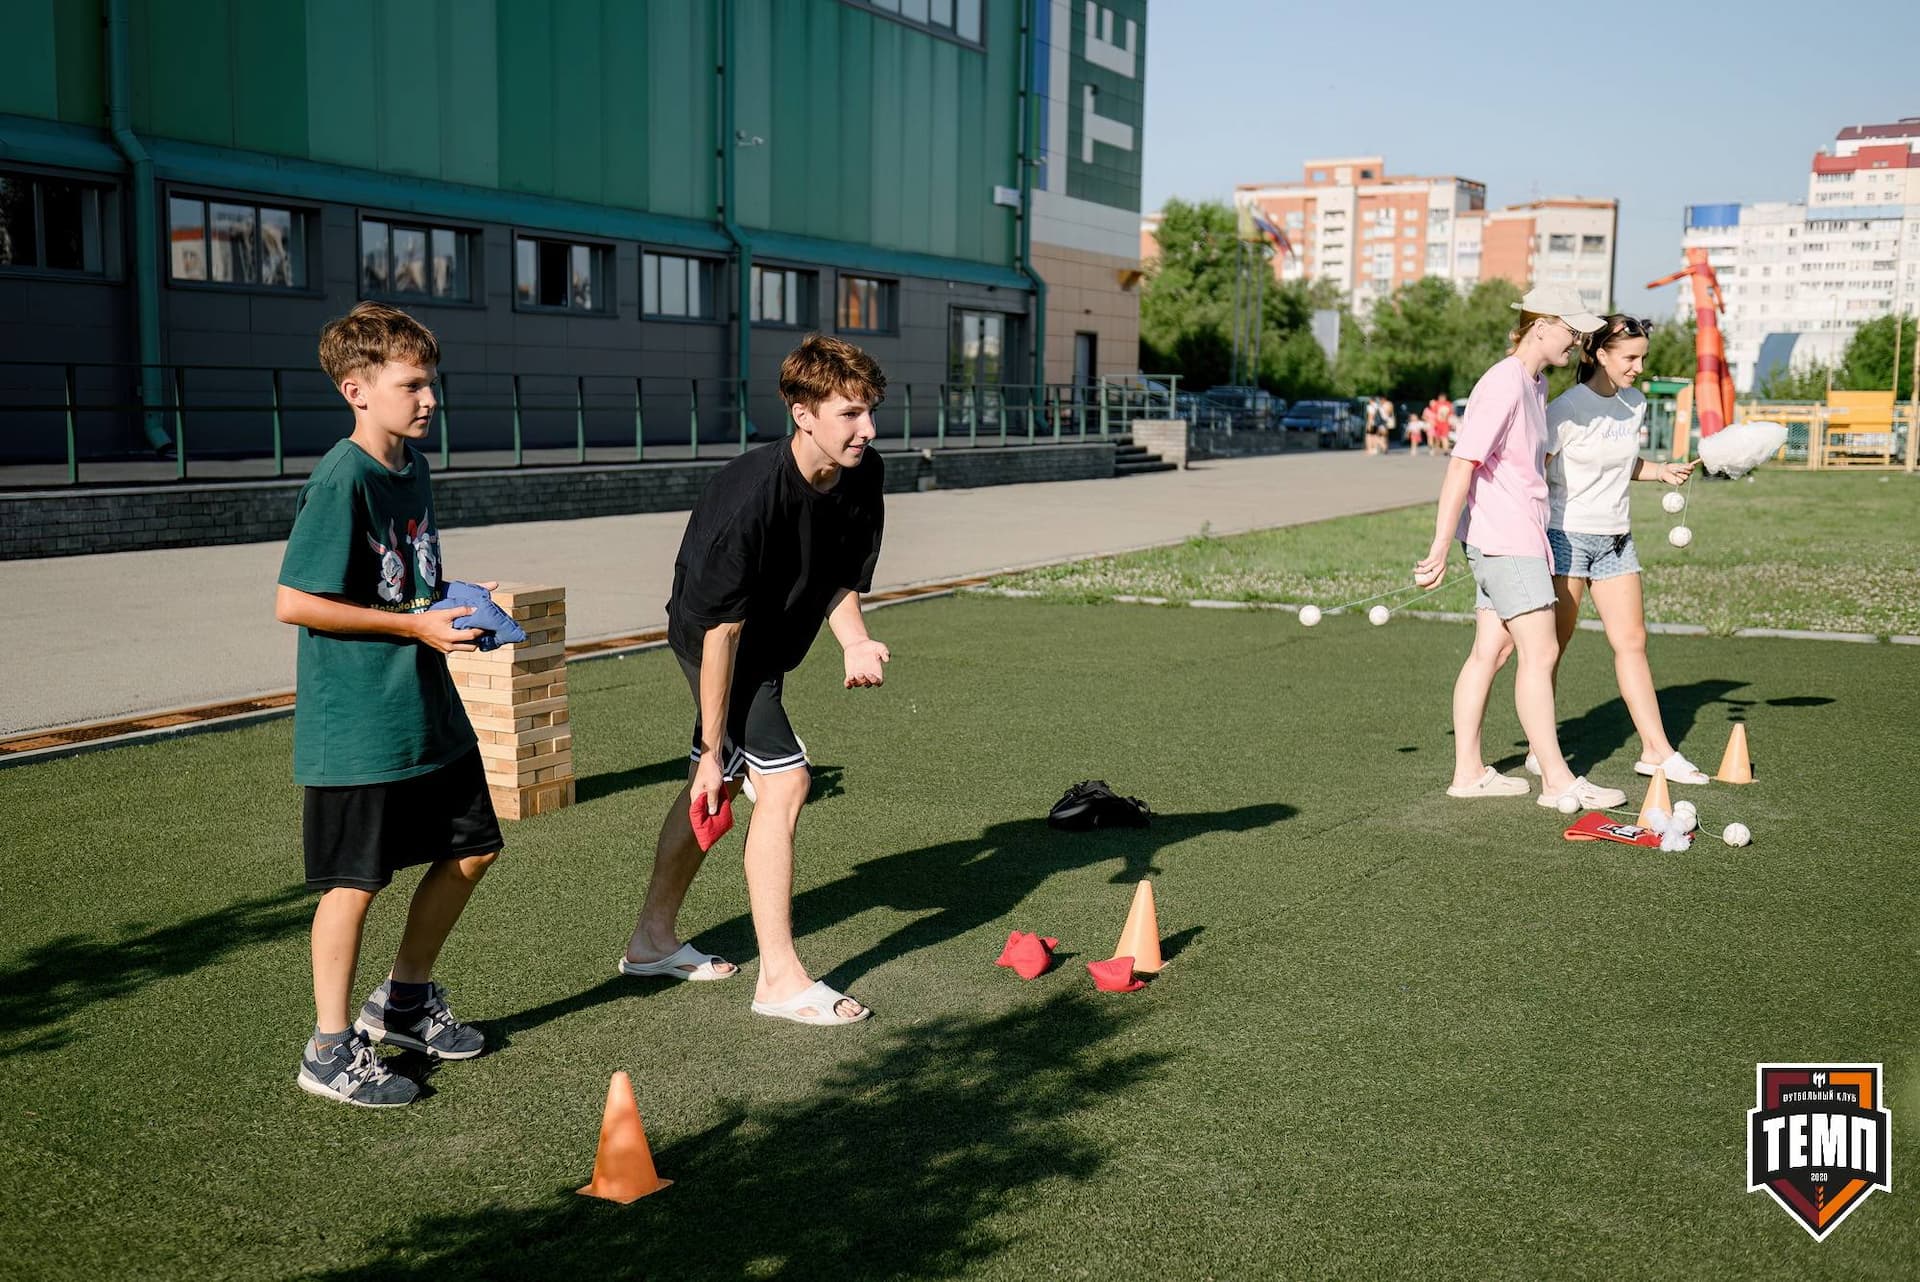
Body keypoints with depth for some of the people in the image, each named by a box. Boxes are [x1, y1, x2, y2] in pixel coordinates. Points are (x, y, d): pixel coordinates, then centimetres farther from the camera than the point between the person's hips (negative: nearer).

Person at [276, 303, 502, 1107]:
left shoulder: (414, 469, 9)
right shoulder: (340, 481, -17)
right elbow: (293, 602, -20)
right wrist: (415, 624, -19)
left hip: (428, 709, 9)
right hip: (355, 724, -9)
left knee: (470, 849, 15)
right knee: (356, 882, 1)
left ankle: (403, 1002, 33)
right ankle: (331, 1051, 17)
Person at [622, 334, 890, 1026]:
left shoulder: (863, 475, -13)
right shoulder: (751, 495, -34)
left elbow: (842, 578, 1)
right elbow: (721, 629, -29)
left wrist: (855, 642, -21)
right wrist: (712, 750, -25)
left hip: (773, 643, 9)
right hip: (719, 639, -8)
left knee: (716, 786, 18)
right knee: (783, 783, -16)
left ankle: (652, 938, 35)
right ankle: (780, 978, -6)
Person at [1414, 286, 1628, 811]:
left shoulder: (1536, 384, 14)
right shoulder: (1503, 385, -16)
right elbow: (1461, 466, -20)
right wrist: (1440, 549, -23)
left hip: (1520, 540, 9)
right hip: (1503, 542, -9)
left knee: (1490, 652, 10)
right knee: (1540, 654, -6)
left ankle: (1468, 772, 15)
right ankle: (1557, 781, 0)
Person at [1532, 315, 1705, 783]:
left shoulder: (1634, 404, 9)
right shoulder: (1568, 407, -13)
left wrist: (1660, 471, 5)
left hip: (1615, 539, 7)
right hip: (1565, 535, -7)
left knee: (1632, 641, 5)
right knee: (1550, 646, 0)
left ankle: (1656, 750, 10)